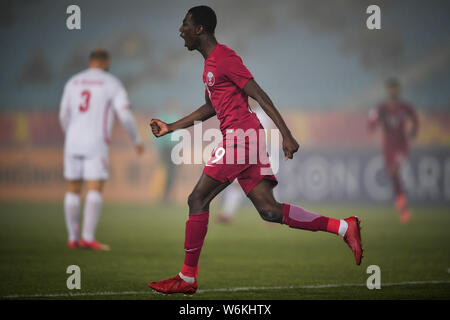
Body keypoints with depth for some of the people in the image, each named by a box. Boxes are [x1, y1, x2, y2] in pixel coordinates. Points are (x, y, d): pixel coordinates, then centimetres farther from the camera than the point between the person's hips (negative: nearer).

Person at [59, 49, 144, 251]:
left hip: (73, 142, 4)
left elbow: (63, 116, 16)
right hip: (96, 143, -4)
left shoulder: (73, 82, 12)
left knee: (73, 190, 11)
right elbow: (125, 115, -8)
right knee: (95, 190, -7)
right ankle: (88, 238, -18)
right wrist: (136, 140, 6)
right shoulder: (112, 83, -1)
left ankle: (73, 238, 11)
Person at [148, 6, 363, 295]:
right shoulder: (211, 63, 21)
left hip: (240, 137, -10)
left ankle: (187, 278, -1)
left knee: (198, 200, -5)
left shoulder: (224, 57, -9)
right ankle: (344, 227, 0)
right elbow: (210, 108, 34)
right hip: (245, 139, 10)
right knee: (268, 210, 2)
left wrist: (287, 135, -19)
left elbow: (259, 95, -14)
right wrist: (170, 127, 34)